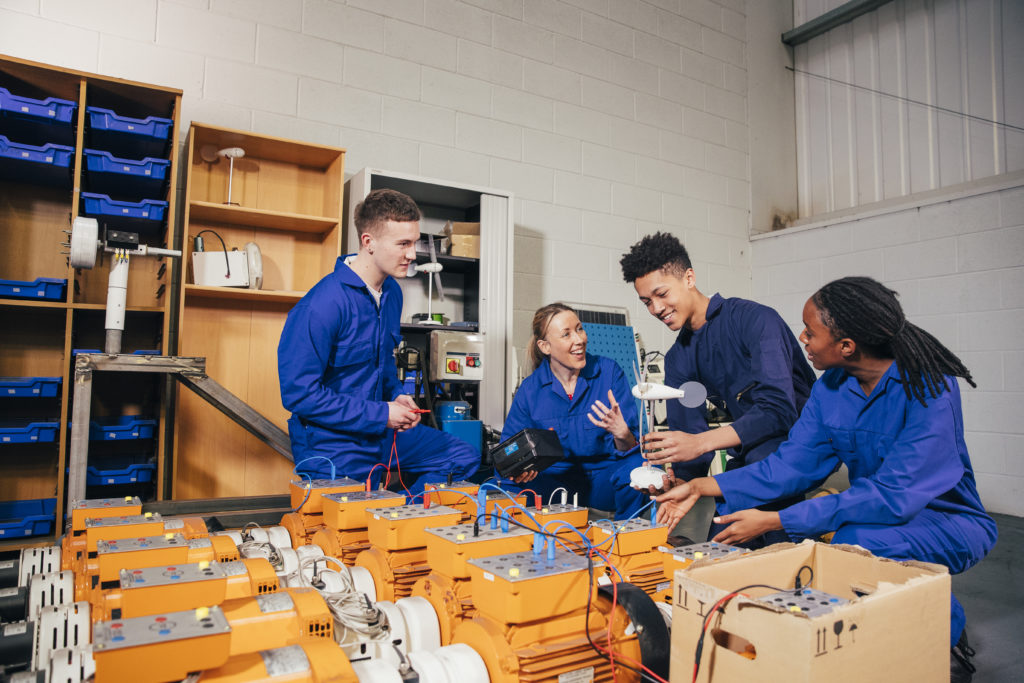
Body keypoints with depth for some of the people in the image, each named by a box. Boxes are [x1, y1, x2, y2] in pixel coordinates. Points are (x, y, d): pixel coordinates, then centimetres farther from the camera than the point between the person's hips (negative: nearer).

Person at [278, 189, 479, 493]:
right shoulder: (321, 306, -24)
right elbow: (300, 393, -23)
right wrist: (381, 414, -21)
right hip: (331, 441, -8)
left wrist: (396, 395, 0)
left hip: (381, 431, 8)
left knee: (465, 458, 8)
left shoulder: (391, 292, 4)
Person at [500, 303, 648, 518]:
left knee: (639, 465, -32)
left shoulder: (609, 371, -4)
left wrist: (622, 434, -32)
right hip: (556, 480, 0)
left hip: (605, 478, 1)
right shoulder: (530, 389, -2)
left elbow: (628, 449, -8)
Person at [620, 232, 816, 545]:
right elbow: (688, 431, 3)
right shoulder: (678, 359, 6)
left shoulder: (755, 319, -15)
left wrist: (699, 442, -35)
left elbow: (779, 409, -26)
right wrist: (676, 481, -16)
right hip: (746, 455, 5)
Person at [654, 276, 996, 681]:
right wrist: (701, 488, -10)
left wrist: (773, 522, -33)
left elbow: (892, 496, -31)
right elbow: (792, 464, -3)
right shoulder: (831, 388, -3)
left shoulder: (929, 387, -24)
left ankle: (946, 630, -4)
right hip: (873, 513, 6)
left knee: (858, 541, -36)